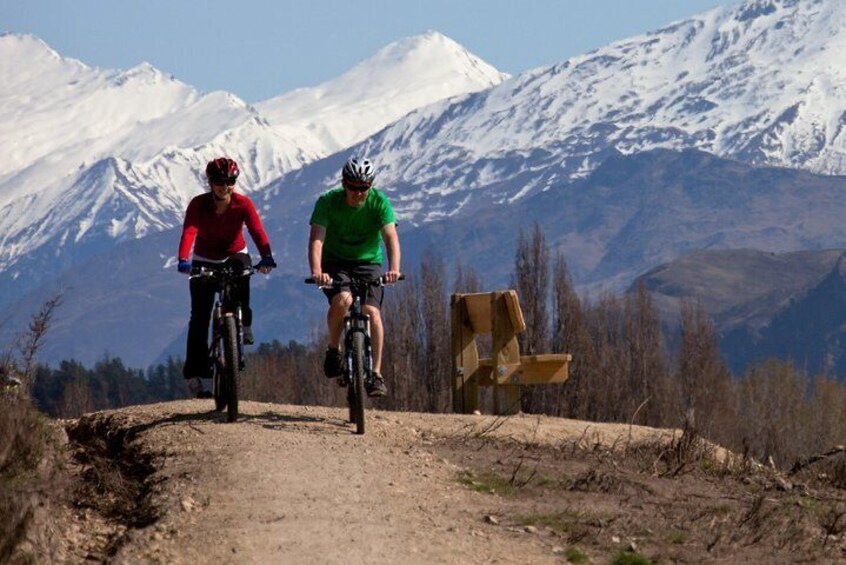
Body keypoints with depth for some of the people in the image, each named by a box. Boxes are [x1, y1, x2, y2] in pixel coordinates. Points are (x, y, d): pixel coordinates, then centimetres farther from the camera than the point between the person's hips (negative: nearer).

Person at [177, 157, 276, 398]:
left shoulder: (243, 204, -19)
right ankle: (194, 374, -4)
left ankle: (244, 322, -17)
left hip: (234, 256, 0)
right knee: (199, 317, -8)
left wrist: (266, 257, -50)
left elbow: (257, 232, -31)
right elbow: (189, 233, -35)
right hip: (204, 261, 0)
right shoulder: (198, 205, -21)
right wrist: (183, 261, -53)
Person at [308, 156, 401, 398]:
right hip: (335, 263, -1)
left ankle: (376, 374, -13)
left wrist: (394, 268, -44)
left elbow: (391, 237, -25)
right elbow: (317, 239, -26)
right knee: (342, 300, -31)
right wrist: (317, 271, -44)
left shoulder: (380, 202, -14)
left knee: (371, 311, -21)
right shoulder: (327, 202, -16)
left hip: (368, 262, 1)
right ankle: (333, 348, -5)